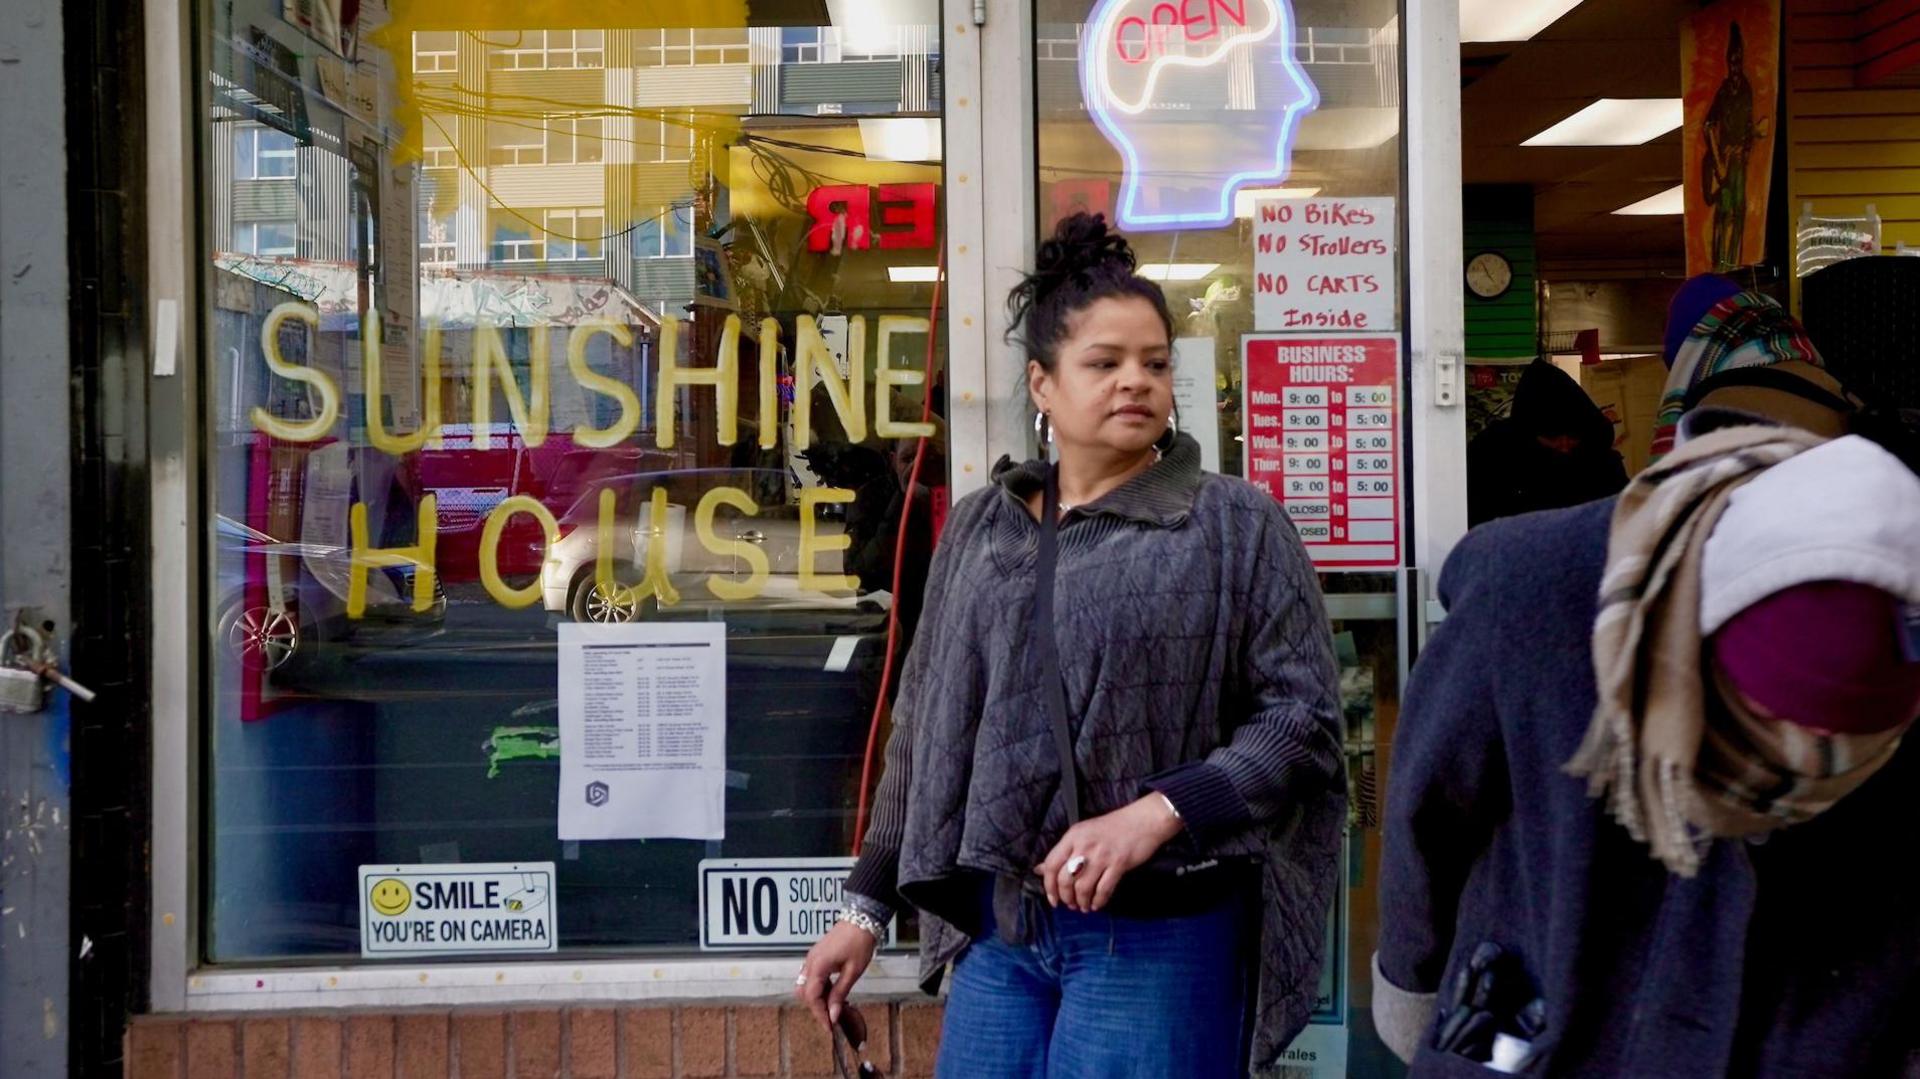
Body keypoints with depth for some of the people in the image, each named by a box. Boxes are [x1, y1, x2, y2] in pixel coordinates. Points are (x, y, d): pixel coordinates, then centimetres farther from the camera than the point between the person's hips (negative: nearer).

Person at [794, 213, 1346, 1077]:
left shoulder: (1236, 527, -2)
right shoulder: (978, 530, 10)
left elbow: (1302, 715, -8)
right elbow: (926, 730, 15)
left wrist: (1158, 814, -20)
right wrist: (868, 905, 14)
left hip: (1160, 936, -4)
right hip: (998, 929, 4)